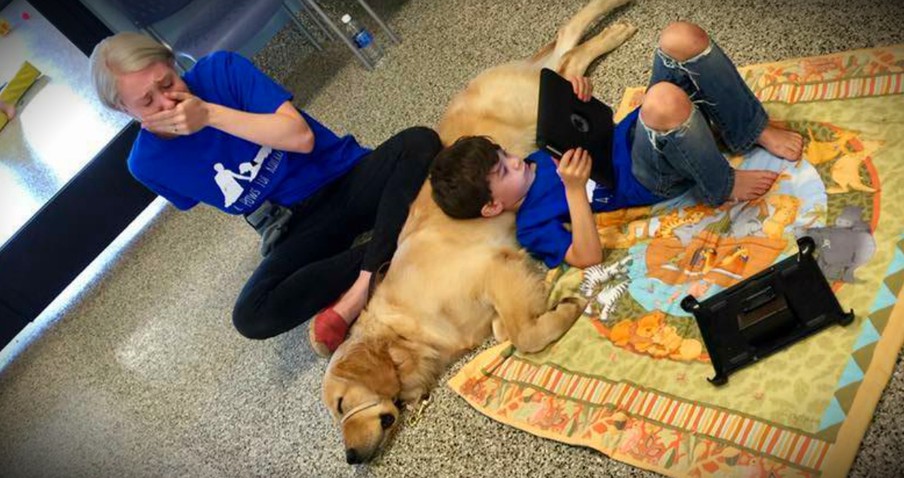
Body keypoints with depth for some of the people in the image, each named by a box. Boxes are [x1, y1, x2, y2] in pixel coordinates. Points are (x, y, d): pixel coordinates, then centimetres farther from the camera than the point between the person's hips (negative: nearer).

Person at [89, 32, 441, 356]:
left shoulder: (221, 70, -12)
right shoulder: (147, 165, -5)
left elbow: (301, 136, -20)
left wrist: (210, 114, -25)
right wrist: (272, 221, 6)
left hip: (347, 180, 0)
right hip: (299, 227, 1)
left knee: (419, 142, -29)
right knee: (251, 318, -25)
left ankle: (357, 292, -33)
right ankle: (380, 254, -22)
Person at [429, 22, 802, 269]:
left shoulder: (535, 159, 11)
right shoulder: (532, 225, -12)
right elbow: (589, 258, -25)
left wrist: (582, 96, -6)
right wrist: (574, 188, -35)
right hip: (655, 178, -7)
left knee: (680, 38, -19)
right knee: (664, 101, -44)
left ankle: (755, 132, -2)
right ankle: (723, 188, -14)